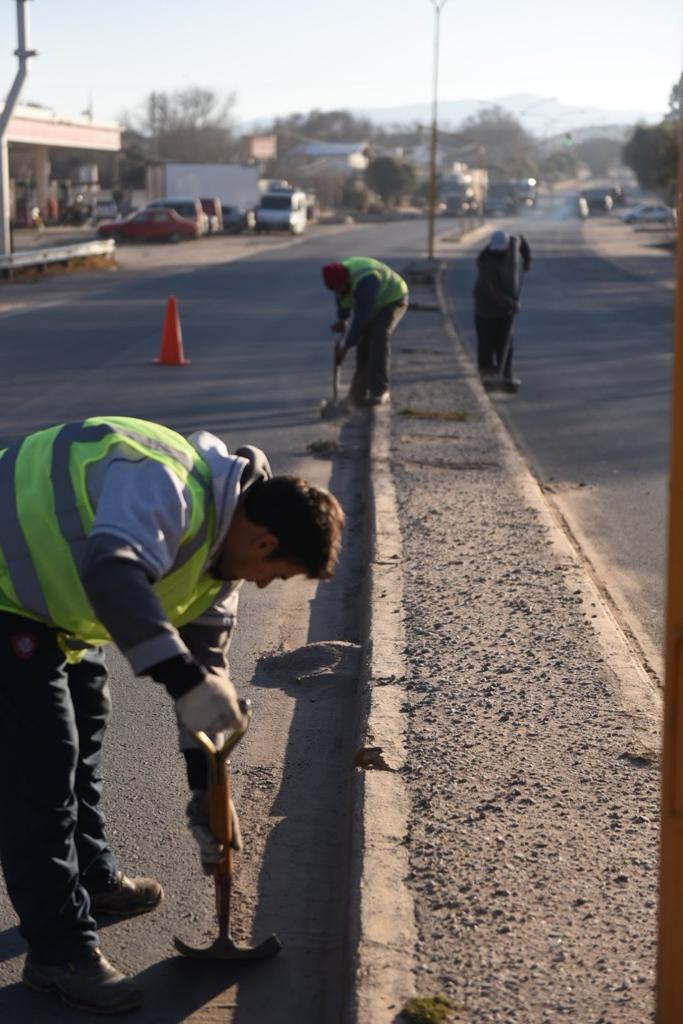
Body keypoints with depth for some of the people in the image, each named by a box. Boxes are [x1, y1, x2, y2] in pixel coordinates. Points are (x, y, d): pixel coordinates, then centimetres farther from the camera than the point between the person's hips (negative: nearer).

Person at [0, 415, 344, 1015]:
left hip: (51, 600, 10)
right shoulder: (166, 488, -30)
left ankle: (92, 878, 40)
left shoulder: (218, 543, 1)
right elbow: (112, 574, -50)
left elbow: (206, 657, 6)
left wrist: (206, 788, 6)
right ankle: (60, 952, 0)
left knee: (84, 724, 21)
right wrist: (185, 679, -52)